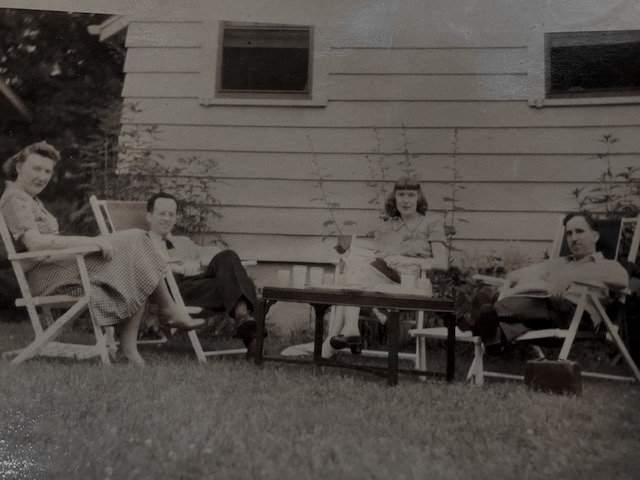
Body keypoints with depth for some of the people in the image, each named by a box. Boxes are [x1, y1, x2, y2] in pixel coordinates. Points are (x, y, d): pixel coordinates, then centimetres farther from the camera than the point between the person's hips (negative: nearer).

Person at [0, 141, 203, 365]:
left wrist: (93, 243, 6)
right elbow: (34, 242, -22)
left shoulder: (30, 198, 26)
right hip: (43, 273, -9)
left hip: (59, 264, 9)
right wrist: (91, 241, -25)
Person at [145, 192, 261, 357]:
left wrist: (197, 264, -3)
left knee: (227, 256, -29)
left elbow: (209, 255, 21)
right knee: (231, 287, -32)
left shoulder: (184, 241, 39)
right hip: (178, 286, -4)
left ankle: (243, 317, -45)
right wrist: (177, 268, -15)